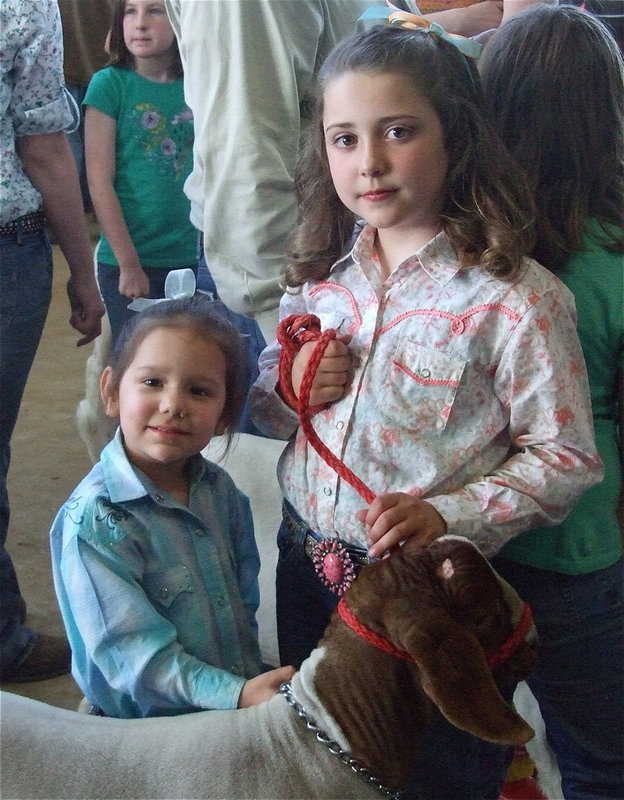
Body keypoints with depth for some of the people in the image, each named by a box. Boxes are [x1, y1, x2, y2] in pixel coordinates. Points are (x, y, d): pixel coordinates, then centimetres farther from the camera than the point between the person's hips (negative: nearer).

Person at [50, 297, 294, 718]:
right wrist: (235, 694, -27)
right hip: (148, 727, -6)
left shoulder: (219, 489, 2)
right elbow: (133, 652, -20)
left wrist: (254, 682, 7)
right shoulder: (93, 522, -18)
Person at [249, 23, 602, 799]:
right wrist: (287, 385, -11)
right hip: (309, 564, 6)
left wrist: (450, 517, -28)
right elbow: (260, 401, 11)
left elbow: (565, 458, -16)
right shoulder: (326, 268, -1)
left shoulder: (514, 299, -20)